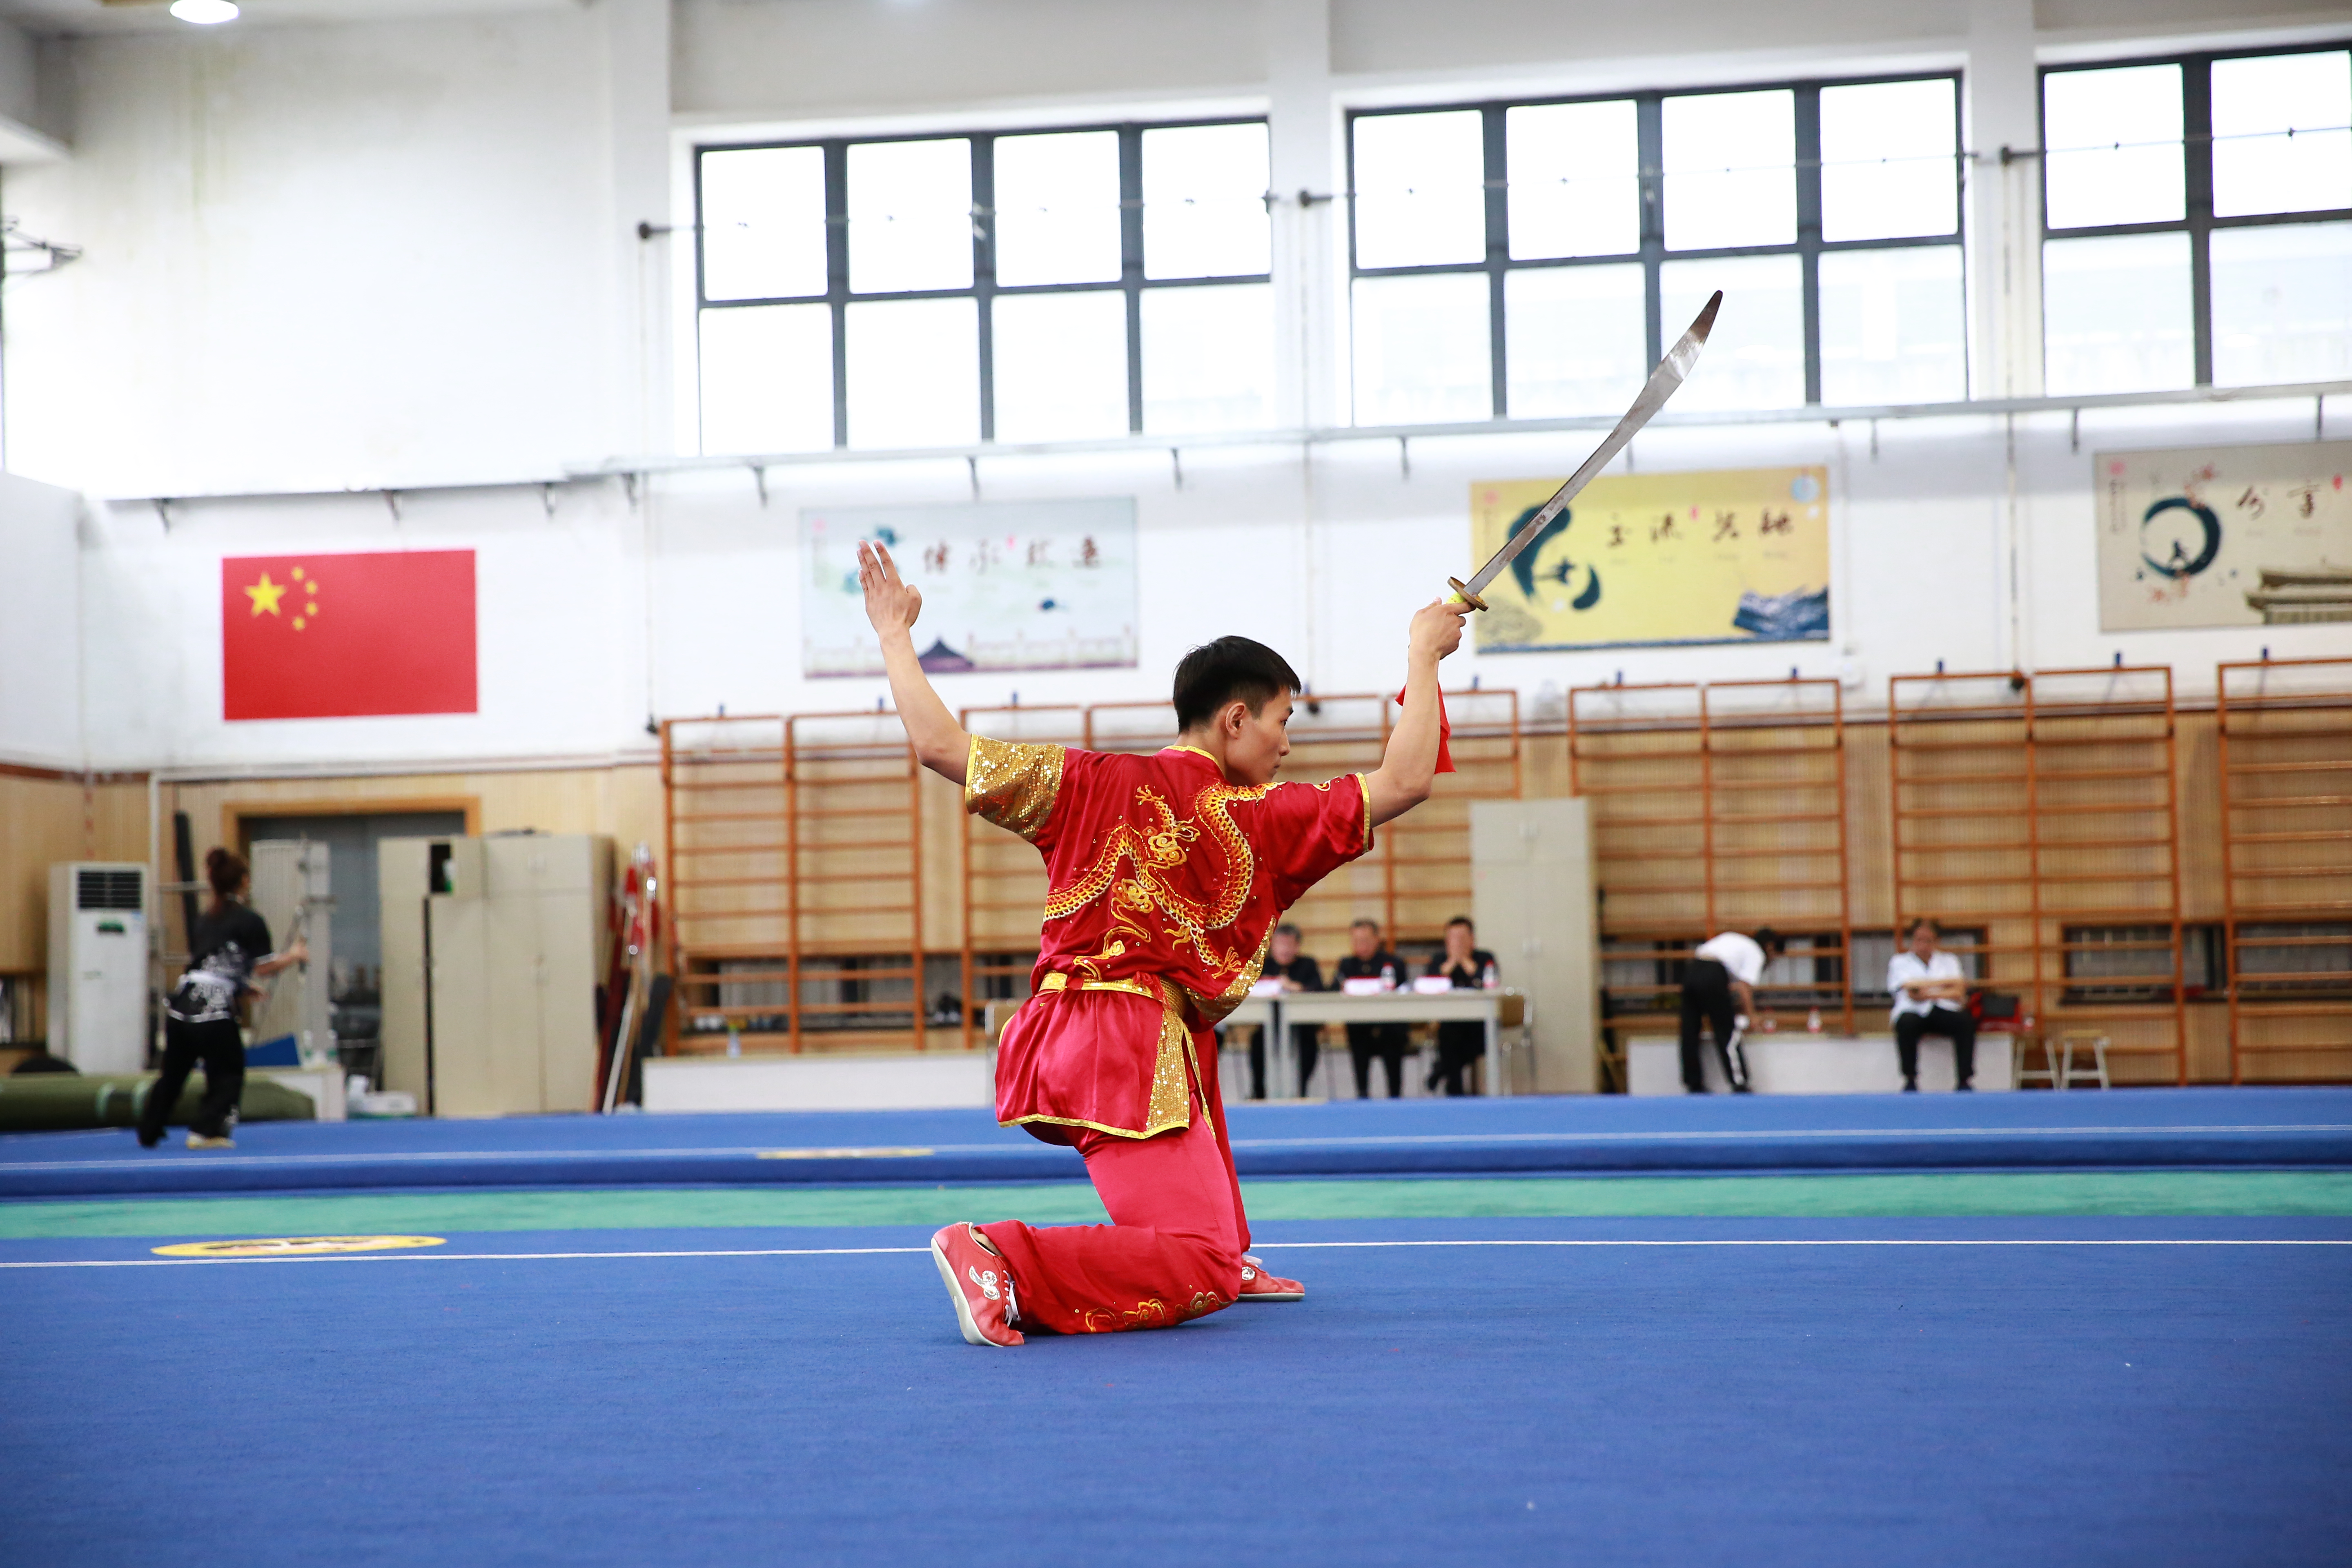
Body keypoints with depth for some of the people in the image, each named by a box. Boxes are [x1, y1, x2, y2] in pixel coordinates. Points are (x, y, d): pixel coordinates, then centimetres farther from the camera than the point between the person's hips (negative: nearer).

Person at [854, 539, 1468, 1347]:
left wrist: (893, 632, 13)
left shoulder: (1092, 783, 7)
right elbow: (1406, 781, 1)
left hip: (1052, 1038, 7)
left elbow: (937, 744, 2)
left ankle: (1227, 1256, 35)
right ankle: (1001, 1258, -29)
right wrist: (1423, 653, 11)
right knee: (1194, 1273, -12)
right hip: (1134, 1053, -7)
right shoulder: (1259, 819, -2)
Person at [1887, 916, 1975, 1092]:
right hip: (1914, 1012, -2)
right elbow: (1910, 989, -6)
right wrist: (1947, 982, -6)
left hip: (1944, 1011, 2)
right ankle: (1910, 1081, -28)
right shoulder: (1899, 962, 14)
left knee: (1966, 1022, -31)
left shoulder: (1949, 961, 20)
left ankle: (1964, 1081, -29)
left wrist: (1931, 995, -15)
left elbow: (1959, 994, 4)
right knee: (1906, 1024, -37)